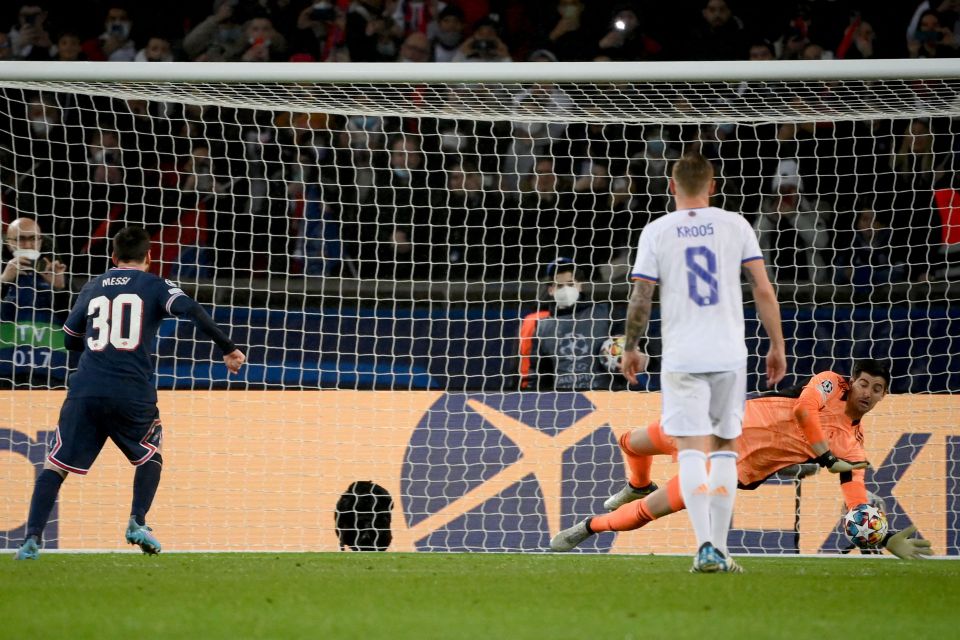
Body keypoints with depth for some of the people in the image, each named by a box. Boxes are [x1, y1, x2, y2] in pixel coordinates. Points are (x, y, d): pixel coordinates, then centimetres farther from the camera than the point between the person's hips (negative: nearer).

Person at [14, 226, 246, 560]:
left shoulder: (93, 288, 19)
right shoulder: (155, 286, 8)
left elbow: (71, 340, 25)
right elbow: (191, 311, -9)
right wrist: (228, 349, -9)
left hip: (85, 392, 2)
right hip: (133, 392, -2)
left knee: (55, 465, 3)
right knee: (150, 454, 23)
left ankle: (32, 538, -13)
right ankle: (137, 523, 4)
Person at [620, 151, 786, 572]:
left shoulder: (656, 231, 1)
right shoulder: (735, 226, 4)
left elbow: (640, 298, -1)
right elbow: (764, 290, 1)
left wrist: (631, 348, 13)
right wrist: (777, 345, 10)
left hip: (682, 359, -1)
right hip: (729, 354, 1)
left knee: (691, 451, -4)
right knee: (725, 449, 12)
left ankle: (705, 546, -20)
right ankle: (718, 549, 12)